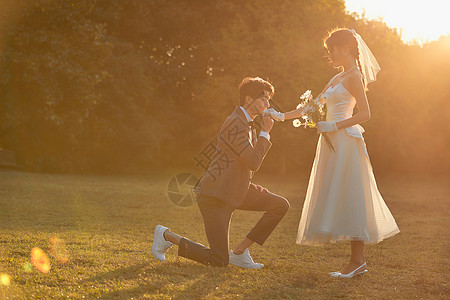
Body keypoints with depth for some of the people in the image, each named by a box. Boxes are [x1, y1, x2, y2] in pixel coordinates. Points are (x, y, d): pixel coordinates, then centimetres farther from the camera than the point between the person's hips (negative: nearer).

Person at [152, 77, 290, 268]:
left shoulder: (246, 124, 14)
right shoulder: (235, 124, -19)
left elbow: (249, 164, 24)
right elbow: (253, 163, -23)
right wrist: (265, 133, -14)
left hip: (235, 191, 10)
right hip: (215, 196, -10)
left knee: (281, 205, -2)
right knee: (219, 262, -8)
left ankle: (240, 252, 4)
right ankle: (167, 236, 10)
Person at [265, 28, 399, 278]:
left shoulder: (354, 76, -6)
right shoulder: (337, 79, 21)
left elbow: (365, 114, -14)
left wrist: (335, 126, -18)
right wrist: (282, 116, 19)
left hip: (345, 142, -9)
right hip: (333, 144, 9)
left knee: (348, 198, -9)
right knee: (340, 200, 6)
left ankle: (357, 261, -6)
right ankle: (357, 261, 7)